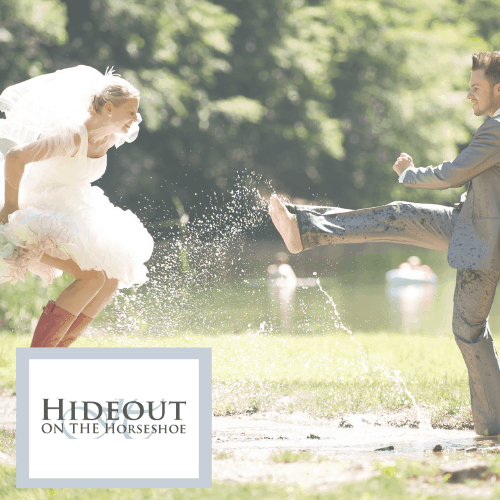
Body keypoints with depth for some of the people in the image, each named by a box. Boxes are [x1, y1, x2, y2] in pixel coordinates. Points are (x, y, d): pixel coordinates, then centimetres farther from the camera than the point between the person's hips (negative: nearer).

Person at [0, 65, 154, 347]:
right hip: (41, 221, -10)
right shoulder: (72, 136, -27)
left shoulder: (109, 138, 0)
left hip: (71, 215, 10)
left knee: (111, 282, 4)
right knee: (92, 277, -23)